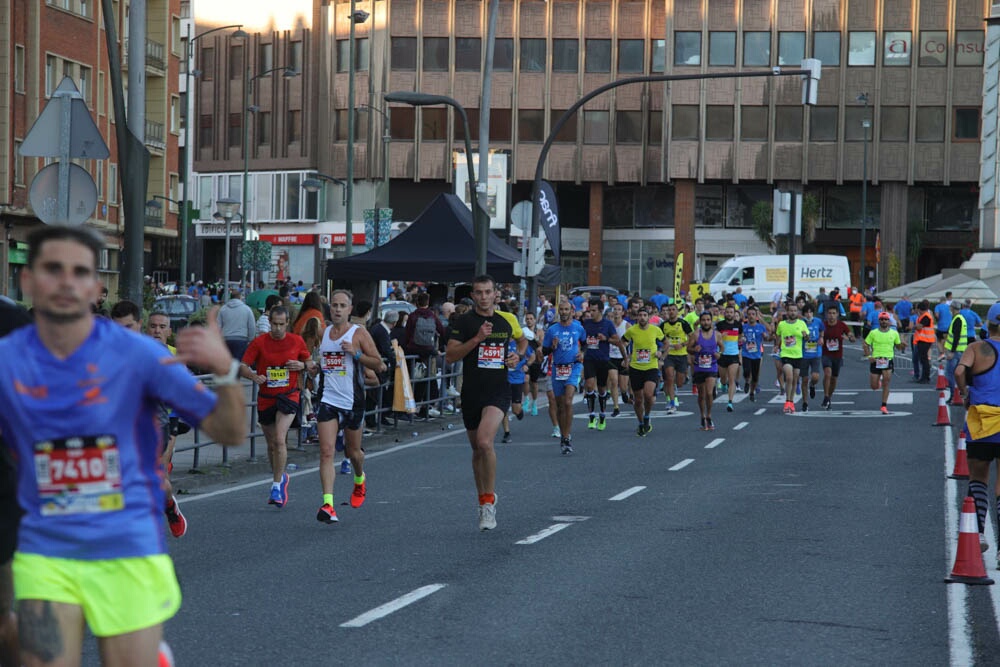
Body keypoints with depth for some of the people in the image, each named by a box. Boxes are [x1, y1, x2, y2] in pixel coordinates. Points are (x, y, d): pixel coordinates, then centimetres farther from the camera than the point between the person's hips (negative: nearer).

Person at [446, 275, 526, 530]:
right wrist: (477, 338, -17)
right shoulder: (464, 321, -1)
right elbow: (450, 355, -9)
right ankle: (483, 498, 32)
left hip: (498, 391, -2)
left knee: (485, 441, -23)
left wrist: (518, 355, 6)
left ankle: (489, 501, -13)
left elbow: (523, 339, 27)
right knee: (477, 449, 13)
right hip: (471, 392, 2)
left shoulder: (507, 320, 6)